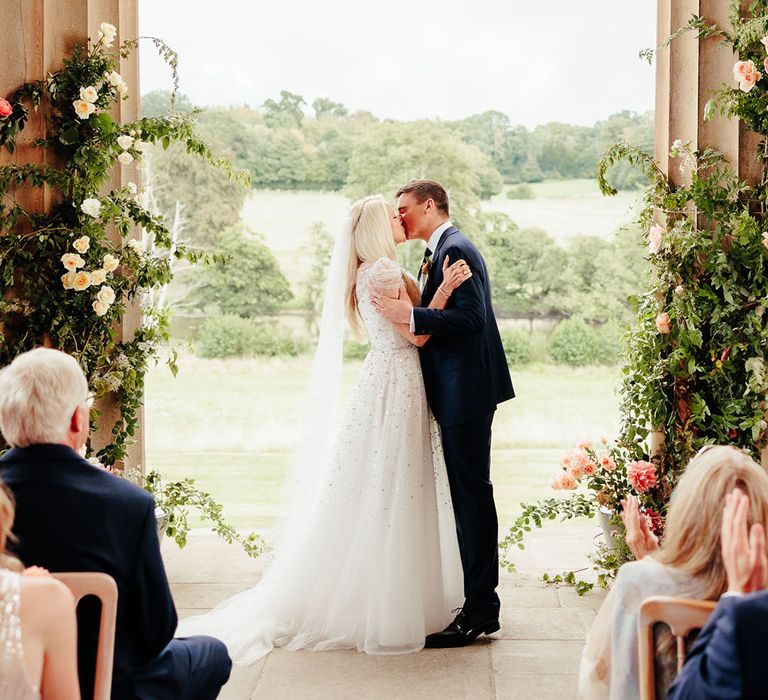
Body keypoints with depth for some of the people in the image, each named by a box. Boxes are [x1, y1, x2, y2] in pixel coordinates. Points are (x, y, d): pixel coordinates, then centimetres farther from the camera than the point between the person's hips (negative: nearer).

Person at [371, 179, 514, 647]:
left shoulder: (455, 249, -13)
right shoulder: (441, 250, 18)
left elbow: (471, 316, -23)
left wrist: (410, 316, -25)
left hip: (466, 392, -11)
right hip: (459, 392, 11)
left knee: (472, 495, -6)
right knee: (470, 497, 14)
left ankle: (480, 610, -1)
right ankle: (480, 603, 23)